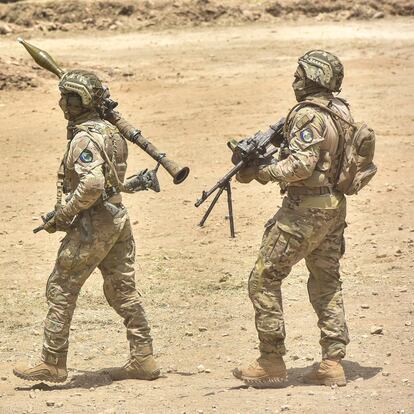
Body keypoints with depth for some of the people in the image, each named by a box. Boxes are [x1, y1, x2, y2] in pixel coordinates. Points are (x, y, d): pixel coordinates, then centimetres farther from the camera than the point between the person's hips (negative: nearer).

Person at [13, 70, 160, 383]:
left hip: (92, 225, -9)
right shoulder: (110, 131, 12)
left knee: (61, 291, 0)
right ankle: (143, 359, 12)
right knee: (123, 291, 12)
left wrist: (62, 215, -19)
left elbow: (91, 184, -29)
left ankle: (52, 364, 3)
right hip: (118, 219, 9)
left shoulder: (84, 139, -17)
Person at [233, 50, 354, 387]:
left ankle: (271, 363, 0)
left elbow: (301, 165, -26)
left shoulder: (308, 114, -18)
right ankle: (332, 364, 12)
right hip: (335, 207, 9)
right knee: (327, 284, 14)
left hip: (305, 210, -9)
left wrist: (260, 172, -16)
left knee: (264, 280, -1)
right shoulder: (341, 110, 10)